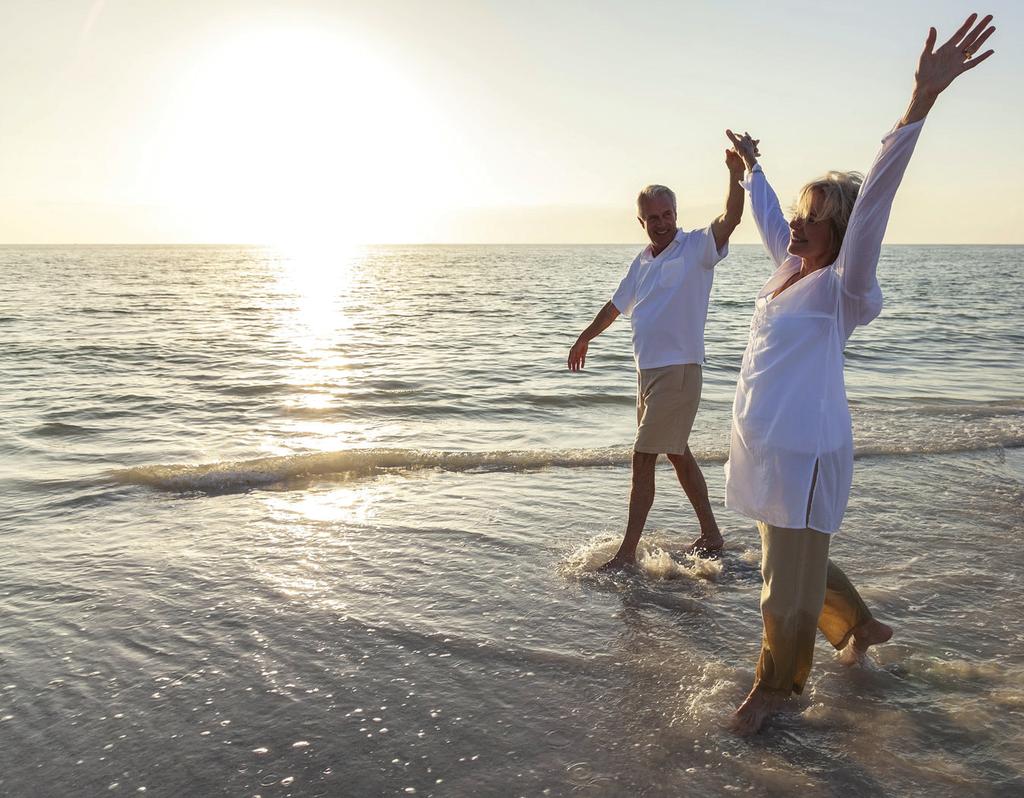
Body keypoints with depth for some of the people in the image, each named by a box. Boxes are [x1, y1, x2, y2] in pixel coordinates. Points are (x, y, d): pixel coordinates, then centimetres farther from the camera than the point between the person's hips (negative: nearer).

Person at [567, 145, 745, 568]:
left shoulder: (696, 247, -8)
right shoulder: (642, 261, 12)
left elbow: (730, 219, -28)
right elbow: (616, 305, 26)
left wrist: (736, 175, -44)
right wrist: (584, 338, 36)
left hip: (678, 370, -8)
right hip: (649, 371, 8)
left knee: (643, 459, -6)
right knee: (678, 453, 16)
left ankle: (627, 553, 3)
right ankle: (711, 535, 30)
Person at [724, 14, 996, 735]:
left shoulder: (841, 286, -13)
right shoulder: (792, 267, 8)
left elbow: (872, 205, -27)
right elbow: (768, 216, 26)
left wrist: (921, 102, -38)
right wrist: (751, 165, 42)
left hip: (804, 456, -8)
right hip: (766, 449, 9)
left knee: (791, 587, 6)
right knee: (796, 567, 24)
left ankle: (775, 686, 26)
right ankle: (863, 625, 47)